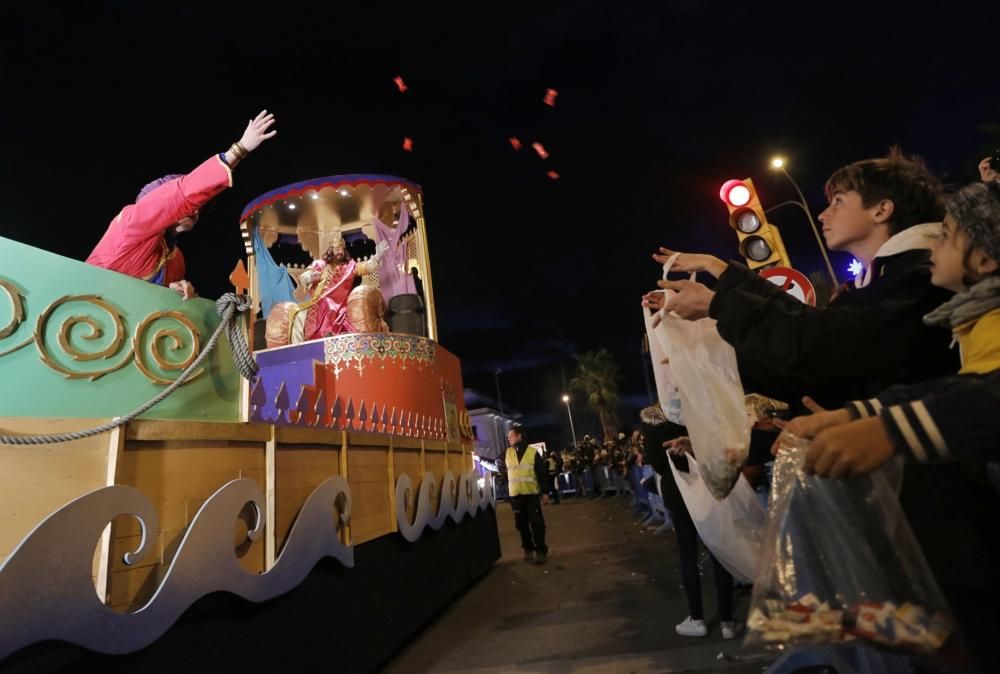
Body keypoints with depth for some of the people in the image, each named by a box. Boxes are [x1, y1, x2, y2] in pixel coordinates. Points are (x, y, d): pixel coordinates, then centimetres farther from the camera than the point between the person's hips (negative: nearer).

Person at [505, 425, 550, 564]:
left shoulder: (533, 452, -4)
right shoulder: (507, 453, 5)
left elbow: (542, 474, -3)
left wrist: (544, 492, -6)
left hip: (531, 493, -3)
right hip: (515, 495, 3)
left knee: (536, 523, 0)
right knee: (521, 524, 10)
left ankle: (541, 550, 9)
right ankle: (528, 549, 23)